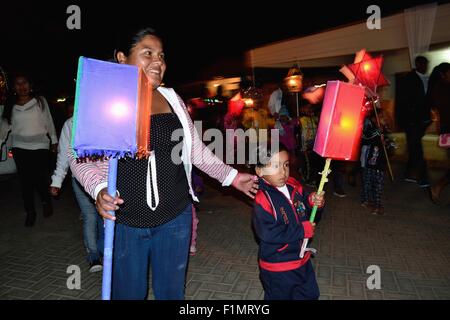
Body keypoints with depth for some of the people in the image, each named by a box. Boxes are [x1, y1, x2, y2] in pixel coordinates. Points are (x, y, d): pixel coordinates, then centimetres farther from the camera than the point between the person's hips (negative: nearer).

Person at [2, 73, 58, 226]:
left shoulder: (40, 101, 1)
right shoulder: (11, 106, 8)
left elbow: (48, 122, 4)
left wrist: (54, 141, 6)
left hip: (40, 146, -2)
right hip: (20, 148, 3)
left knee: (41, 179, -3)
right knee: (25, 181, 6)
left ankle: (46, 201, 27)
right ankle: (30, 212, 20)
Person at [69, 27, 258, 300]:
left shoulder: (173, 100, 5)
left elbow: (196, 150, 11)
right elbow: (81, 158, -4)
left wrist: (231, 176, 7)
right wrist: (99, 189, -22)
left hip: (176, 217, 3)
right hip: (124, 221, -2)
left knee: (172, 291, 19)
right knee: (129, 293, 16)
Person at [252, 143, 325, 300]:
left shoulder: (295, 188, -4)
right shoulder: (262, 199, -25)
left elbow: (307, 215, 7)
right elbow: (268, 233, -31)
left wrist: (314, 203, -16)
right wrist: (301, 230, -24)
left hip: (302, 259, 7)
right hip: (277, 267, -6)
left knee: (310, 295, 26)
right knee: (280, 296, 17)